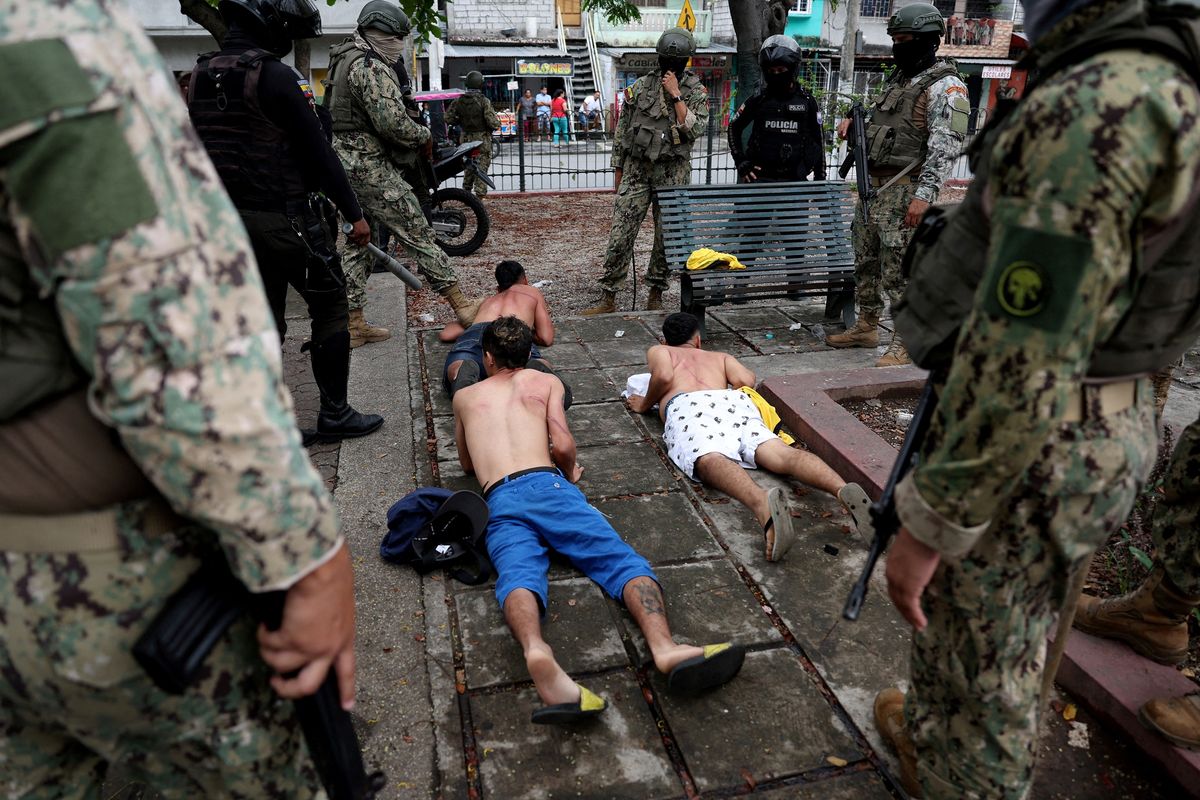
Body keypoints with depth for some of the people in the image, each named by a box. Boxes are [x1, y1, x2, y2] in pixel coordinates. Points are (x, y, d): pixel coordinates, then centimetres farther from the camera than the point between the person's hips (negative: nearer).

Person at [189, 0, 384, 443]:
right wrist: (353, 213, -9)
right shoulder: (276, 77, -14)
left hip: (232, 218, 8)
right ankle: (334, 414, 11)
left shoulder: (199, 77, 10)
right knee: (329, 308, 5)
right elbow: (318, 153, -15)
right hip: (286, 217, -7)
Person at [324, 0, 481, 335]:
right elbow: (392, 123, -22)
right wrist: (425, 135, -4)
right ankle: (461, 305, -1)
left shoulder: (345, 58, 18)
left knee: (359, 243, 12)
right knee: (418, 235, -6)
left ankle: (353, 322, 15)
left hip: (346, 162, 10)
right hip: (371, 167, -10)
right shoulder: (371, 67, -14)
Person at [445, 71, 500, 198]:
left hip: (466, 139, 5)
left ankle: (466, 192, 23)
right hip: (482, 139, -5)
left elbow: (448, 118, 1)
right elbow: (493, 122, -19)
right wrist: (496, 123, 4)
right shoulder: (484, 101, -14)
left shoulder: (459, 101, -1)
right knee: (481, 168, 0)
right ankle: (480, 194, -1)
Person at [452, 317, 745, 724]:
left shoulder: (464, 397, 32)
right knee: (619, 556, -16)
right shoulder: (546, 382, 26)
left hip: (498, 502, 1)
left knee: (518, 574, -25)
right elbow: (562, 446, 9)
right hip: (546, 484, -1)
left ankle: (536, 649, -60)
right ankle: (665, 648, -45)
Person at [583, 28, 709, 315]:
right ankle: (608, 299, 0)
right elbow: (621, 131, 10)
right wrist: (618, 173, 9)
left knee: (667, 238, 4)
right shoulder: (640, 87, 5)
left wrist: (676, 95, -15)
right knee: (620, 235, -5)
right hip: (637, 170, 1)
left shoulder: (696, 91, 2)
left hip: (673, 173, 0)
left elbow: (695, 130, -13)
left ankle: (655, 295, 18)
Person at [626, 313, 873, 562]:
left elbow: (664, 376, 9)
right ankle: (842, 489, -47)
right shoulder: (720, 357, 41)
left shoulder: (657, 351, 33)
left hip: (687, 405, -3)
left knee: (710, 460, -32)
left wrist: (645, 404, 24)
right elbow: (746, 380, 21)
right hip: (734, 402, 4)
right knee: (782, 454, -18)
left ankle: (761, 502, -64)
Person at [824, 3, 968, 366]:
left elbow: (945, 146, -18)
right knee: (866, 261, 14)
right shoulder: (897, 79, 19)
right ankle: (866, 327, 27)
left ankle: (906, 342, 1)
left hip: (904, 191, -9)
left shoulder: (945, 86, -8)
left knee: (899, 269, -7)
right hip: (871, 184, 9)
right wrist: (853, 121, 11)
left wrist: (924, 194, -27)